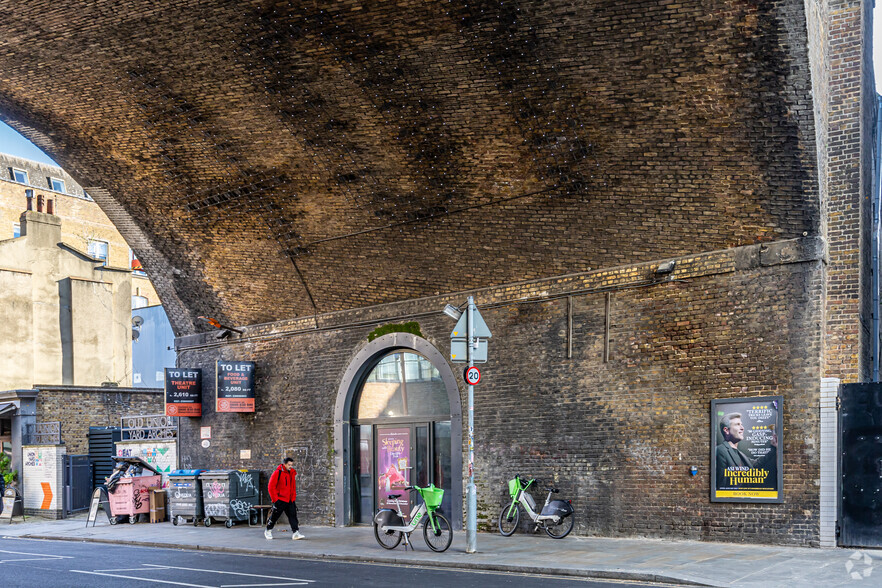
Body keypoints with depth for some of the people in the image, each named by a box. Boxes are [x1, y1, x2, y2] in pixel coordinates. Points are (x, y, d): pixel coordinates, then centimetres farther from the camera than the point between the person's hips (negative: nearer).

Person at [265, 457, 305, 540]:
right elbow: (271, 487, -11)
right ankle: (268, 530, 26)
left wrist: (293, 498, 14)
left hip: (290, 500, 6)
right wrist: (275, 499, -12)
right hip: (280, 499, -5)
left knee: (293, 515, -4)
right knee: (275, 515, 5)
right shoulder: (278, 473, -12)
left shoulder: (292, 473, 10)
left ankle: (296, 533, -7)